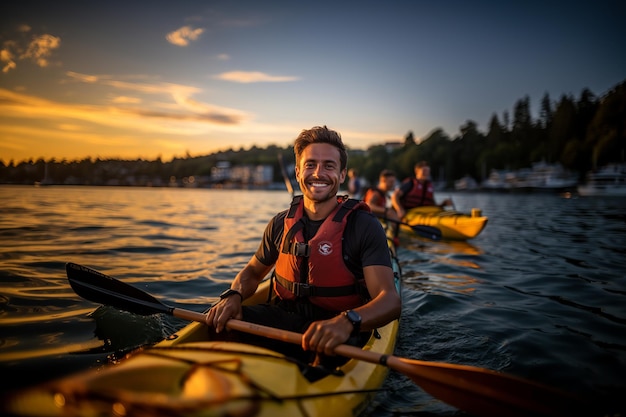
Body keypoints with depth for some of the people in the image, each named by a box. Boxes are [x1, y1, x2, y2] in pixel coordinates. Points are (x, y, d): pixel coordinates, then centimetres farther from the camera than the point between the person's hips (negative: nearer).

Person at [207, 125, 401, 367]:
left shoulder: (364, 226, -12)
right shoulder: (281, 224, 3)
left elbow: (390, 301, -21)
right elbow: (253, 272, 17)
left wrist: (346, 322, -43)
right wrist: (234, 295, -8)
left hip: (337, 330, -3)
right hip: (285, 318, 4)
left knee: (327, 349, -38)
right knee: (220, 323, -21)